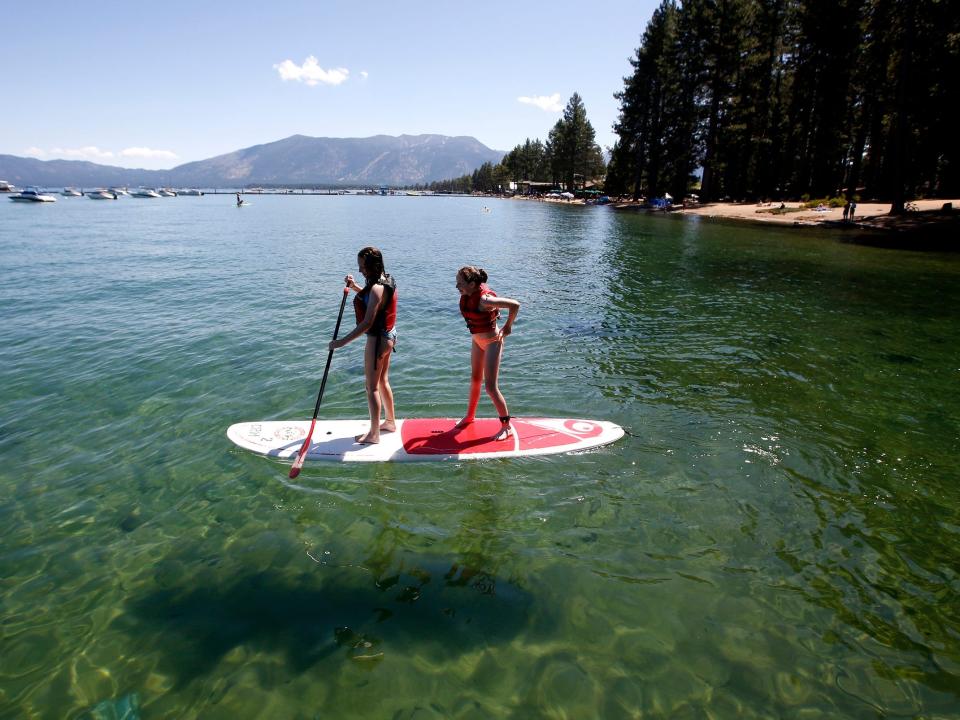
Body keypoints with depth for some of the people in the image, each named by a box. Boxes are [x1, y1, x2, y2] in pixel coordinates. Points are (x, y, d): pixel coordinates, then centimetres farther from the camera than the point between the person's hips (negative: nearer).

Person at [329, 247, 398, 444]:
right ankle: (390, 422, 36)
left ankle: (373, 434, 12)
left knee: (372, 387, 2)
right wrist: (355, 287, 9)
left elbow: (367, 323, -30)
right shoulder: (386, 280, 4)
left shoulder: (377, 288, -25)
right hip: (388, 336, 10)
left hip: (377, 339, -10)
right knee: (382, 381, 22)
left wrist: (342, 341, -27)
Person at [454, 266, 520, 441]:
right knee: (475, 380, 22)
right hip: (477, 341, 8)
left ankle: (506, 427, 8)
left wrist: (507, 327, -18)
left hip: (492, 342, -8)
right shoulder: (467, 294, -8)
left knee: (490, 387, -7)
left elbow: (515, 305, -31)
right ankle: (470, 416, 41)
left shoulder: (484, 299, -31)